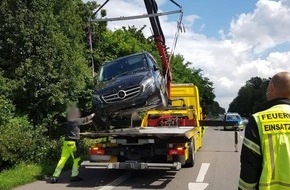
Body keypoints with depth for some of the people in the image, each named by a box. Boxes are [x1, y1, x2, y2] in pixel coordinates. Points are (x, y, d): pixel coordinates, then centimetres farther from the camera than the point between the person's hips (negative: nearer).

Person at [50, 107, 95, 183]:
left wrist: (88, 122, 36)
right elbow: (84, 119, 5)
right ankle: (74, 176, 10)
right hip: (73, 142, -7)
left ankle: (55, 177, 8)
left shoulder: (69, 122, 12)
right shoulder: (76, 120, -10)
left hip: (66, 142, 7)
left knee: (63, 159, 8)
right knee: (77, 159, 6)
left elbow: (81, 122, 27)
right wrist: (91, 115, 22)